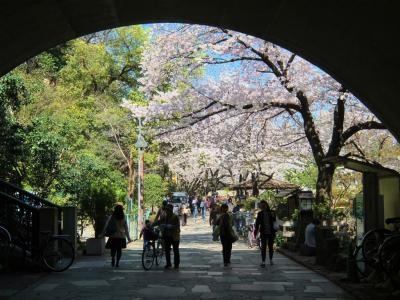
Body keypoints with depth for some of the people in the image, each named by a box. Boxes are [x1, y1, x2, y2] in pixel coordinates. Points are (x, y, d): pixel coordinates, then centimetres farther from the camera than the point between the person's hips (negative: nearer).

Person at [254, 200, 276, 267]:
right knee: (263, 247, -6)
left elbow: (275, 221, 2)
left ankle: (271, 260, 26)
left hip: (271, 232, 1)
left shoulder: (271, 213, 2)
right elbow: (257, 223, 5)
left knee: (271, 247, 10)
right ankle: (263, 261, -5)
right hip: (263, 233, -1)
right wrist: (256, 232, 0)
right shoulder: (260, 214, 3)